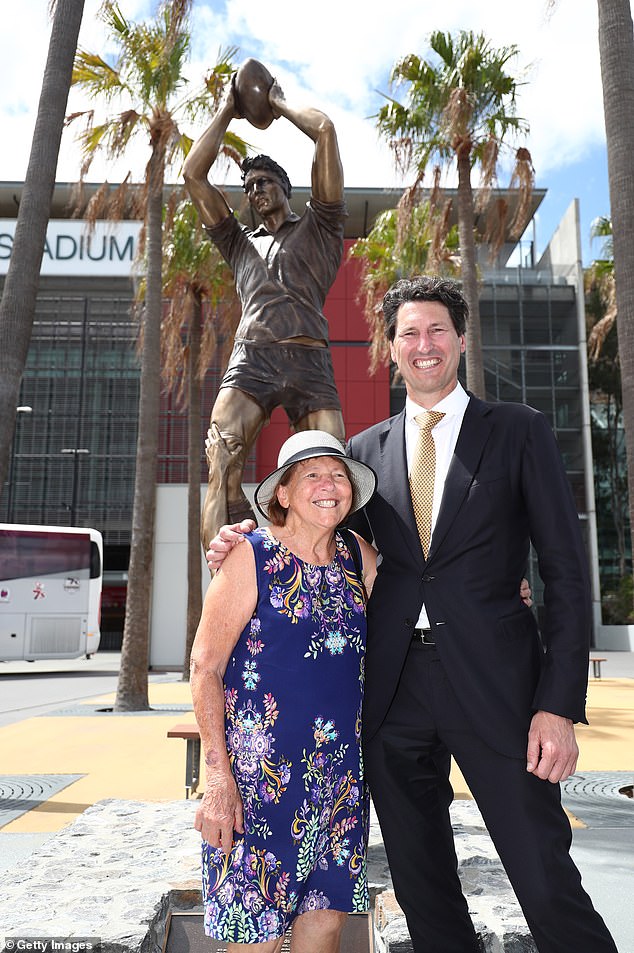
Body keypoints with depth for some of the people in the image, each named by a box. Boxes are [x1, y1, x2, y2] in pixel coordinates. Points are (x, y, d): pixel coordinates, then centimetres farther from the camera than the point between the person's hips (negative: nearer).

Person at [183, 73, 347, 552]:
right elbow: (194, 173, 28)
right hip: (251, 357, 2)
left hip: (311, 360, -1)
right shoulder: (240, 242, 33)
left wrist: (280, 104, 33)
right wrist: (227, 112, 35)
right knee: (222, 468, -23)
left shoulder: (318, 228, 25)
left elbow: (325, 130, 18)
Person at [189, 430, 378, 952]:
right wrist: (218, 775, -15)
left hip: (342, 774, 5)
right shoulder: (252, 559, -11)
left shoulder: (358, 556, 4)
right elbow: (205, 668, -11)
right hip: (262, 772, -4)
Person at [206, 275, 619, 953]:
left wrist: (559, 705, -10)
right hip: (394, 692, 4)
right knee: (422, 891, 16)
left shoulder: (519, 433, 2)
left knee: (548, 887, 1)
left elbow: (566, 573, -2)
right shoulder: (366, 450, 11)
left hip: (493, 685, -3)